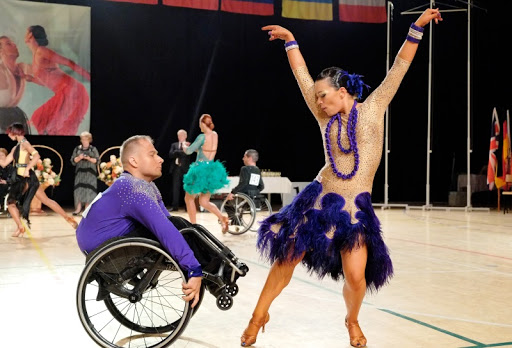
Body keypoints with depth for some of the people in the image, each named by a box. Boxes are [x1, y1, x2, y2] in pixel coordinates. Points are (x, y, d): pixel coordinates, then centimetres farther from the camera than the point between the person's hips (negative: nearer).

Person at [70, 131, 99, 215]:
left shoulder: (93, 149, 6)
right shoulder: (77, 149, 11)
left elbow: (97, 160, 1)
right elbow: (73, 161, 8)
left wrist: (89, 158, -15)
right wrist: (79, 158, -10)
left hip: (90, 173, -2)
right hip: (80, 172, 2)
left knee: (89, 191, -6)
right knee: (78, 190, -4)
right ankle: (78, 208, 2)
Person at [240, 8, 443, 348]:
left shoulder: (373, 109, 3)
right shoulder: (326, 119, 7)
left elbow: (400, 68, 2)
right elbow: (302, 76, 12)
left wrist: (417, 27, 1)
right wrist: (290, 40, 15)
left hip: (356, 208, -2)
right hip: (319, 200, 2)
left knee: (356, 277, -7)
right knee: (286, 258, 1)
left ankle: (352, 321, 26)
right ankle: (259, 315, 21)